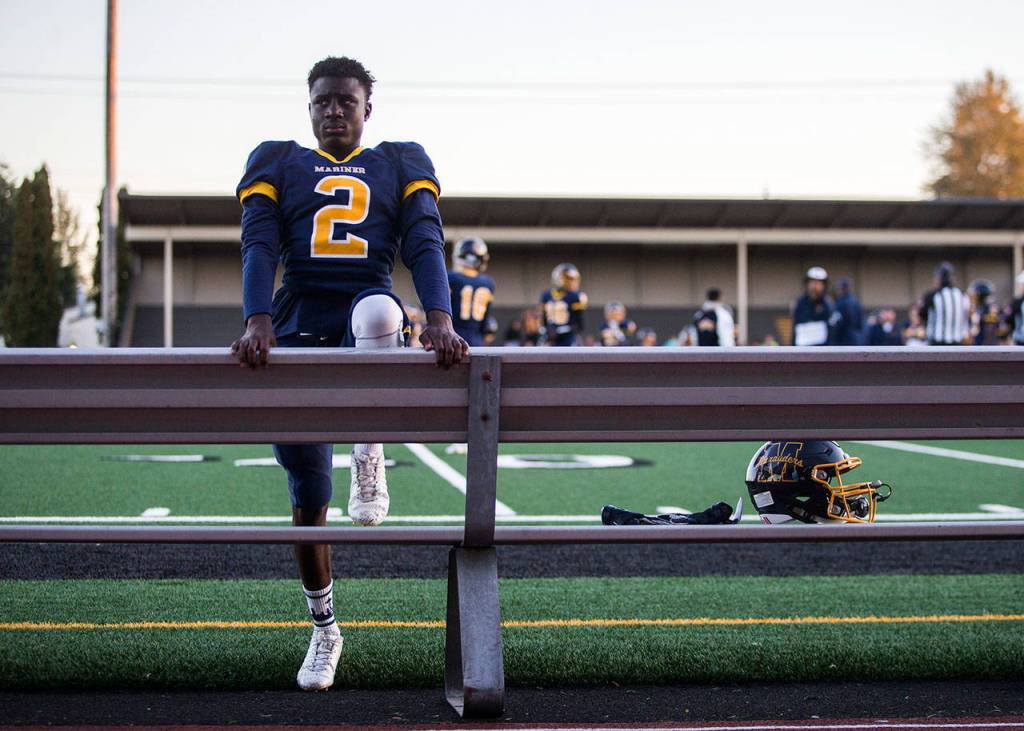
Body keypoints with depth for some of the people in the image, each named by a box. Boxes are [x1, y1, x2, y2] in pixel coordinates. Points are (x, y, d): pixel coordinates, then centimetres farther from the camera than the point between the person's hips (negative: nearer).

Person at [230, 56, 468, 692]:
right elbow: (260, 248, -1)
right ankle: (324, 629, 21)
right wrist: (259, 323, -21)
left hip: (369, 319, -1)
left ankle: (369, 461, -24)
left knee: (378, 309, -41)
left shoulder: (401, 164, 14)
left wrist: (440, 321, -22)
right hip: (300, 325, 1)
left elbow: (425, 245, -2)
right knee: (308, 495, 1)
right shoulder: (277, 164, 15)